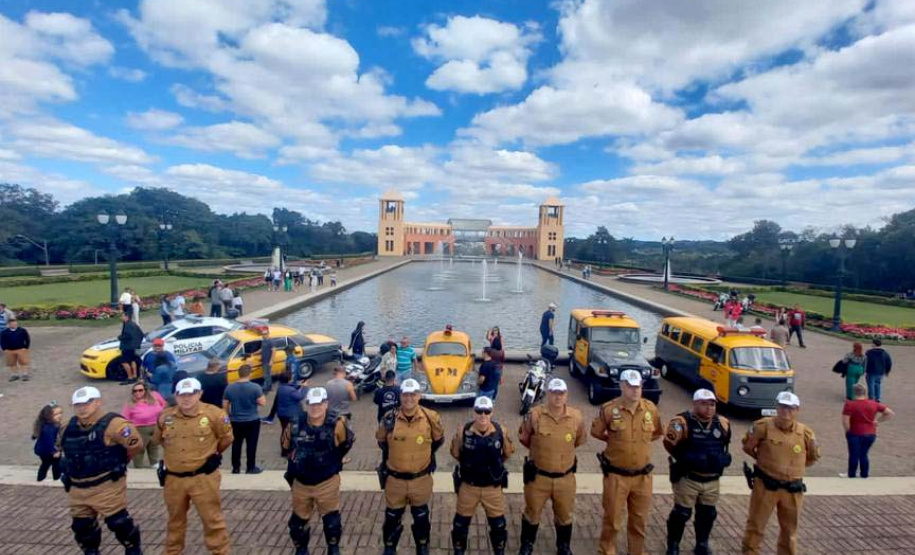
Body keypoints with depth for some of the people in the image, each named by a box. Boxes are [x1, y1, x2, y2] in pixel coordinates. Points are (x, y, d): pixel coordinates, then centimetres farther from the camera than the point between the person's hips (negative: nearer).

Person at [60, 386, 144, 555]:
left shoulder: (112, 424, -19)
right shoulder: (70, 427, 6)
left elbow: (135, 445, -23)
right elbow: (62, 446, 28)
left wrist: (116, 462, -5)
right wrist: (75, 464, 17)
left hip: (106, 486, -7)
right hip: (77, 489, 8)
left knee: (119, 522, -2)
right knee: (82, 526, 19)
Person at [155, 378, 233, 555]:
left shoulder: (213, 414, -14)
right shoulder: (165, 417, -2)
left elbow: (226, 438, 0)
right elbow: (159, 439, 19)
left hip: (203, 477, -4)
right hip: (173, 479, 4)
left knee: (212, 519, 5)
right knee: (175, 519, 25)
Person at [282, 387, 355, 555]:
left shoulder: (336, 425, -20)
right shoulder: (295, 424, -13)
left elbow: (348, 442, 0)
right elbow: (286, 445, 9)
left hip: (327, 482, -2)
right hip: (300, 483, 3)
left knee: (331, 520, 8)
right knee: (298, 520, 17)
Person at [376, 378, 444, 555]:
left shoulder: (431, 417, -15)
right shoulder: (389, 419, -15)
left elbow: (439, 440, 5)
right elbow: (381, 441, 7)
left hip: (421, 479, 0)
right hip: (395, 479, 0)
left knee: (421, 516, 21)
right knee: (392, 516, 19)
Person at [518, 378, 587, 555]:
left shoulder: (576, 417, -11)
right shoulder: (534, 415, -17)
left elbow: (580, 440, 10)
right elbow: (523, 437, 1)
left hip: (565, 478, 2)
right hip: (538, 476, -1)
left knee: (564, 515, 21)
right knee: (532, 513, 17)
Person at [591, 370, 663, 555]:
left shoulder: (650, 408, -5)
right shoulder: (609, 409, -14)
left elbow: (658, 432, 13)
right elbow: (596, 432, 0)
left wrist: (642, 441, 4)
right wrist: (615, 440, 0)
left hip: (642, 476, 3)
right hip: (616, 475, -3)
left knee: (639, 519, 18)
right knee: (612, 518, 9)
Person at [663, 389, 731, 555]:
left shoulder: (723, 424, 1)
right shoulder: (683, 422, -18)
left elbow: (725, 445, 17)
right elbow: (670, 443, -16)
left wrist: (722, 459, 4)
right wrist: (687, 458, -14)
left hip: (712, 480, 5)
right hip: (688, 479, -5)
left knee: (708, 513, 18)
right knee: (681, 513, 4)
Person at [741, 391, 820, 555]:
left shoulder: (805, 433, -5)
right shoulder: (763, 426, -13)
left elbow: (814, 457, 13)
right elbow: (747, 447, 1)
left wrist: (795, 467, 10)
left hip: (792, 489, 3)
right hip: (765, 486, -2)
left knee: (789, 529, 18)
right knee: (755, 525, 7)